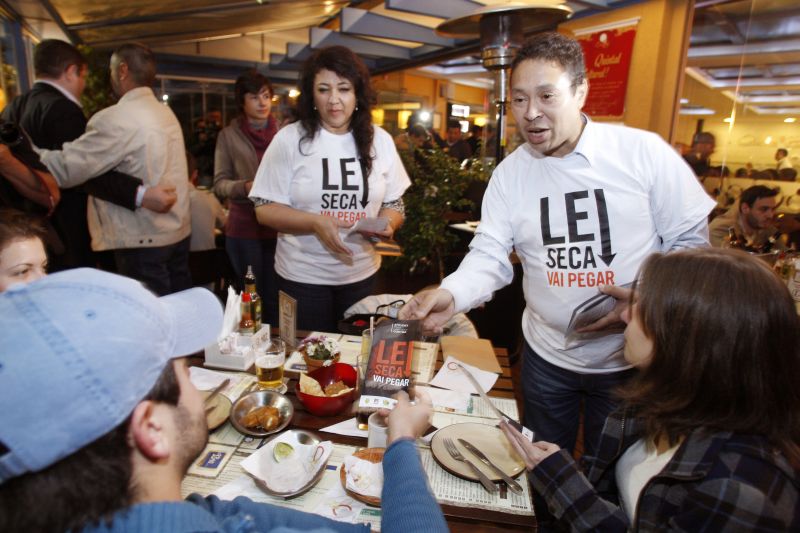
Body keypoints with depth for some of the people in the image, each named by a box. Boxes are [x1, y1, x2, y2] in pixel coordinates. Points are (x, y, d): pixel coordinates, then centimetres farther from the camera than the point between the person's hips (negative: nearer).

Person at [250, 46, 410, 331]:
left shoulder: (380, 140, 1)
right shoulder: (289, 139, -8)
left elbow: (394, 204, 6)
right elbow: (265, 209, -7)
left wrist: (386, 223, -17)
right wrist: (315, 223, -23)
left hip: (361, 275, 3)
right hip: (302, 276, -2)